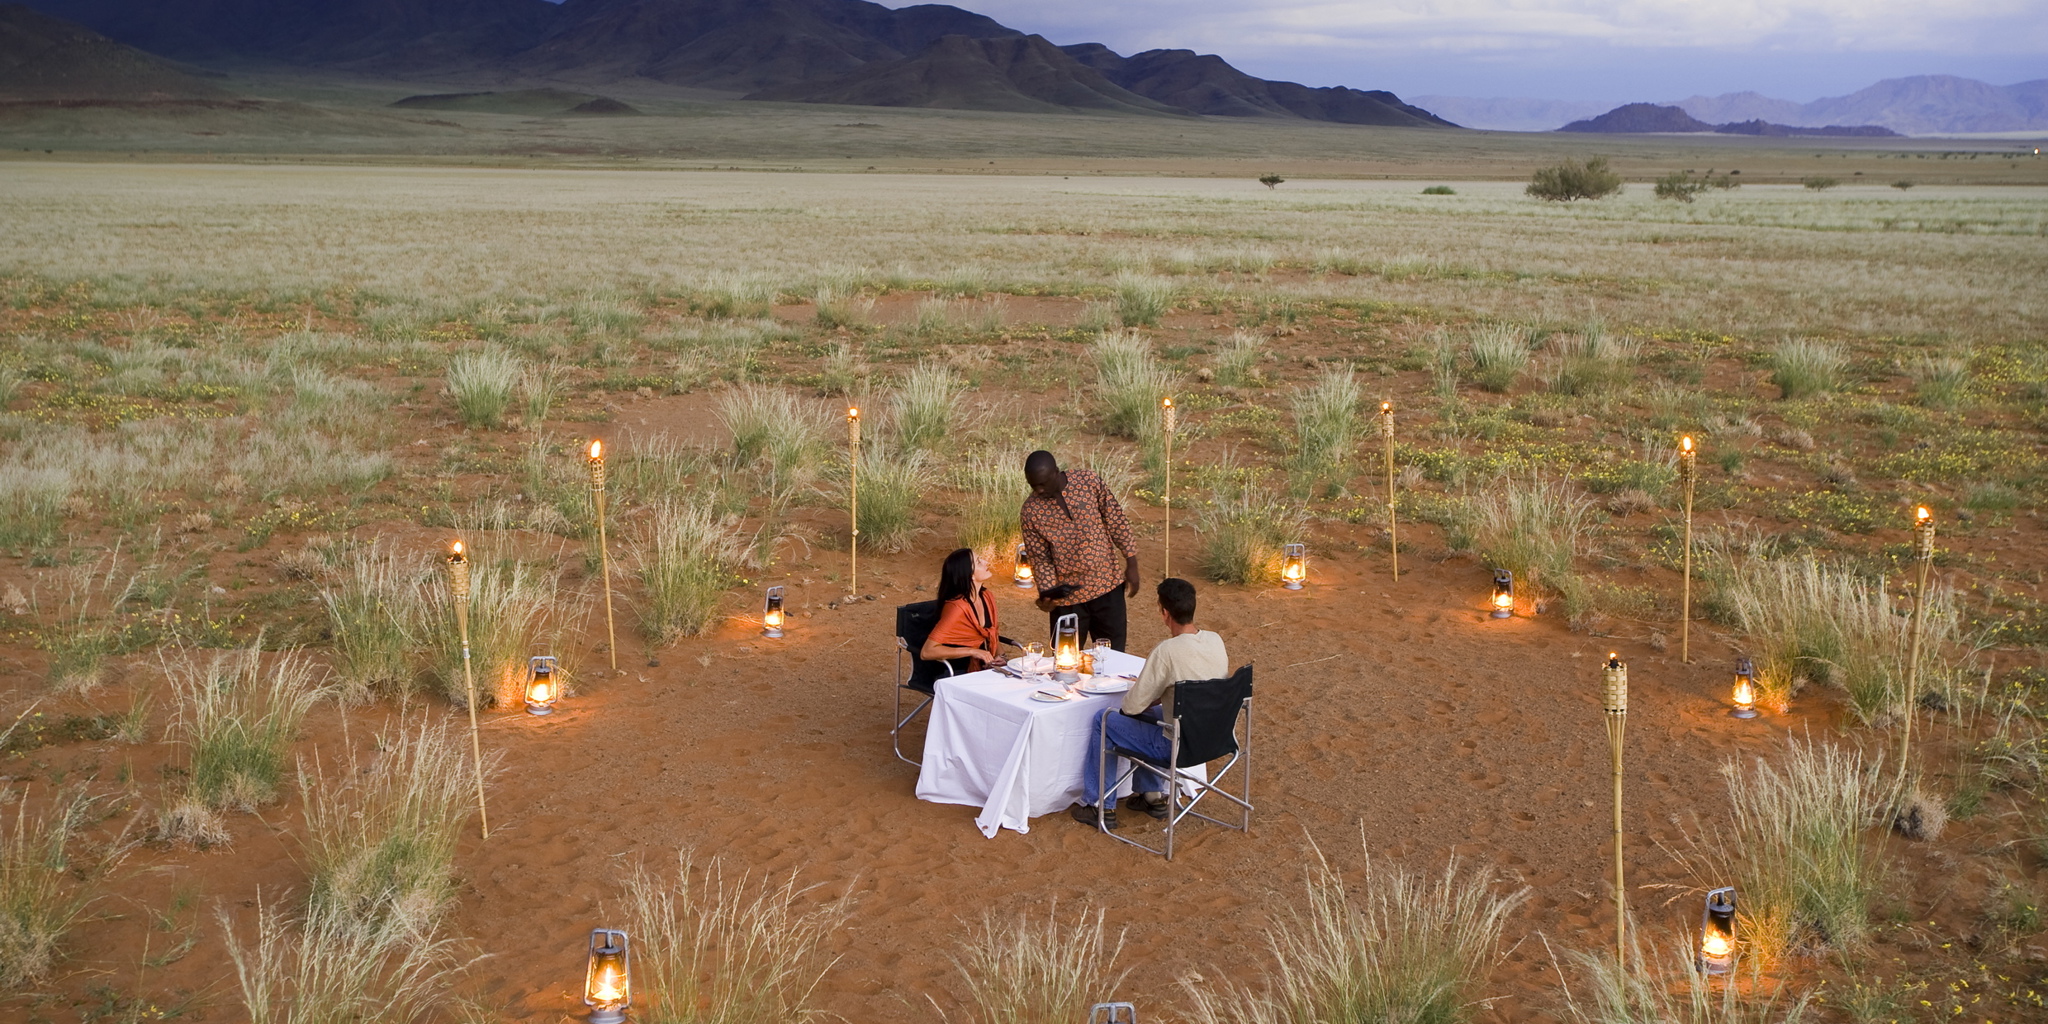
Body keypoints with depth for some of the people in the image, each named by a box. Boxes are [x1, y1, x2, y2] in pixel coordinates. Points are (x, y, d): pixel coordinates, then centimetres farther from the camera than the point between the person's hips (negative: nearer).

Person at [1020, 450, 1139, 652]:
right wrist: (1047, 592, -18)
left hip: (1107, 584, 0)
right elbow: (1039, 556, -3)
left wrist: (1131, 564, -1)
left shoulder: (1089, 481, -8)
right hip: (1066, 593, 0)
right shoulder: (1031, 511, -8)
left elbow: (1116, 521, -1)